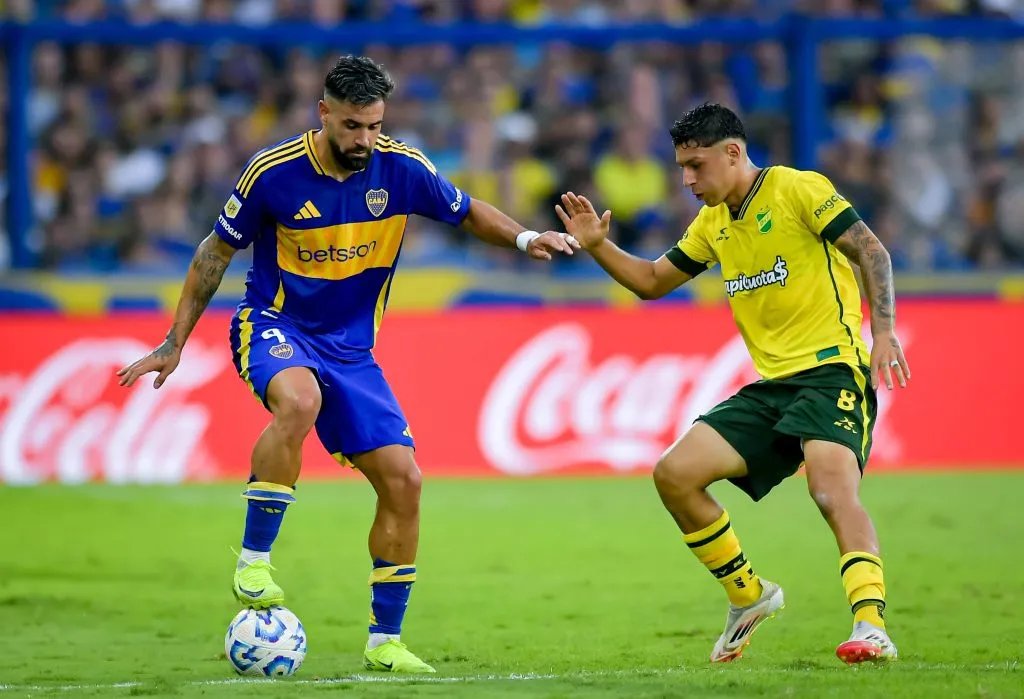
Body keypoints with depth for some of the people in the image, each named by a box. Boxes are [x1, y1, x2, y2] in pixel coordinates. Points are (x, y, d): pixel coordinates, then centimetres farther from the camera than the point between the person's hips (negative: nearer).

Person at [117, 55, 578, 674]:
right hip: (274, 326, -4)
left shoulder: (402, 169, -7)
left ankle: (385, 641, 9)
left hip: (351, 347, 4)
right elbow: (218, 251, 1)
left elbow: (467, 211, 11)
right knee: (299, 399, -39)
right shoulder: (274, 172, -13)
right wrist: (175, 344, 3)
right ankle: (253, 563, -29)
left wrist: (524, 238, -10)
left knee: (402, 479, -6)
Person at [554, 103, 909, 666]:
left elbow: (872, 252, -10)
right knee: (674, 474, -1)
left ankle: (871, 626, -38)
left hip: (833, 370, -8)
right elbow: (652, 281, 26)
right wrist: (598, 246, 9)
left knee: (832, 488, -30)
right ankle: (748, 596, 13)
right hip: (771, 385, 8)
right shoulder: (713, 222, 17)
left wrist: (883, 330, -22)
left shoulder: (798, 190, -5)